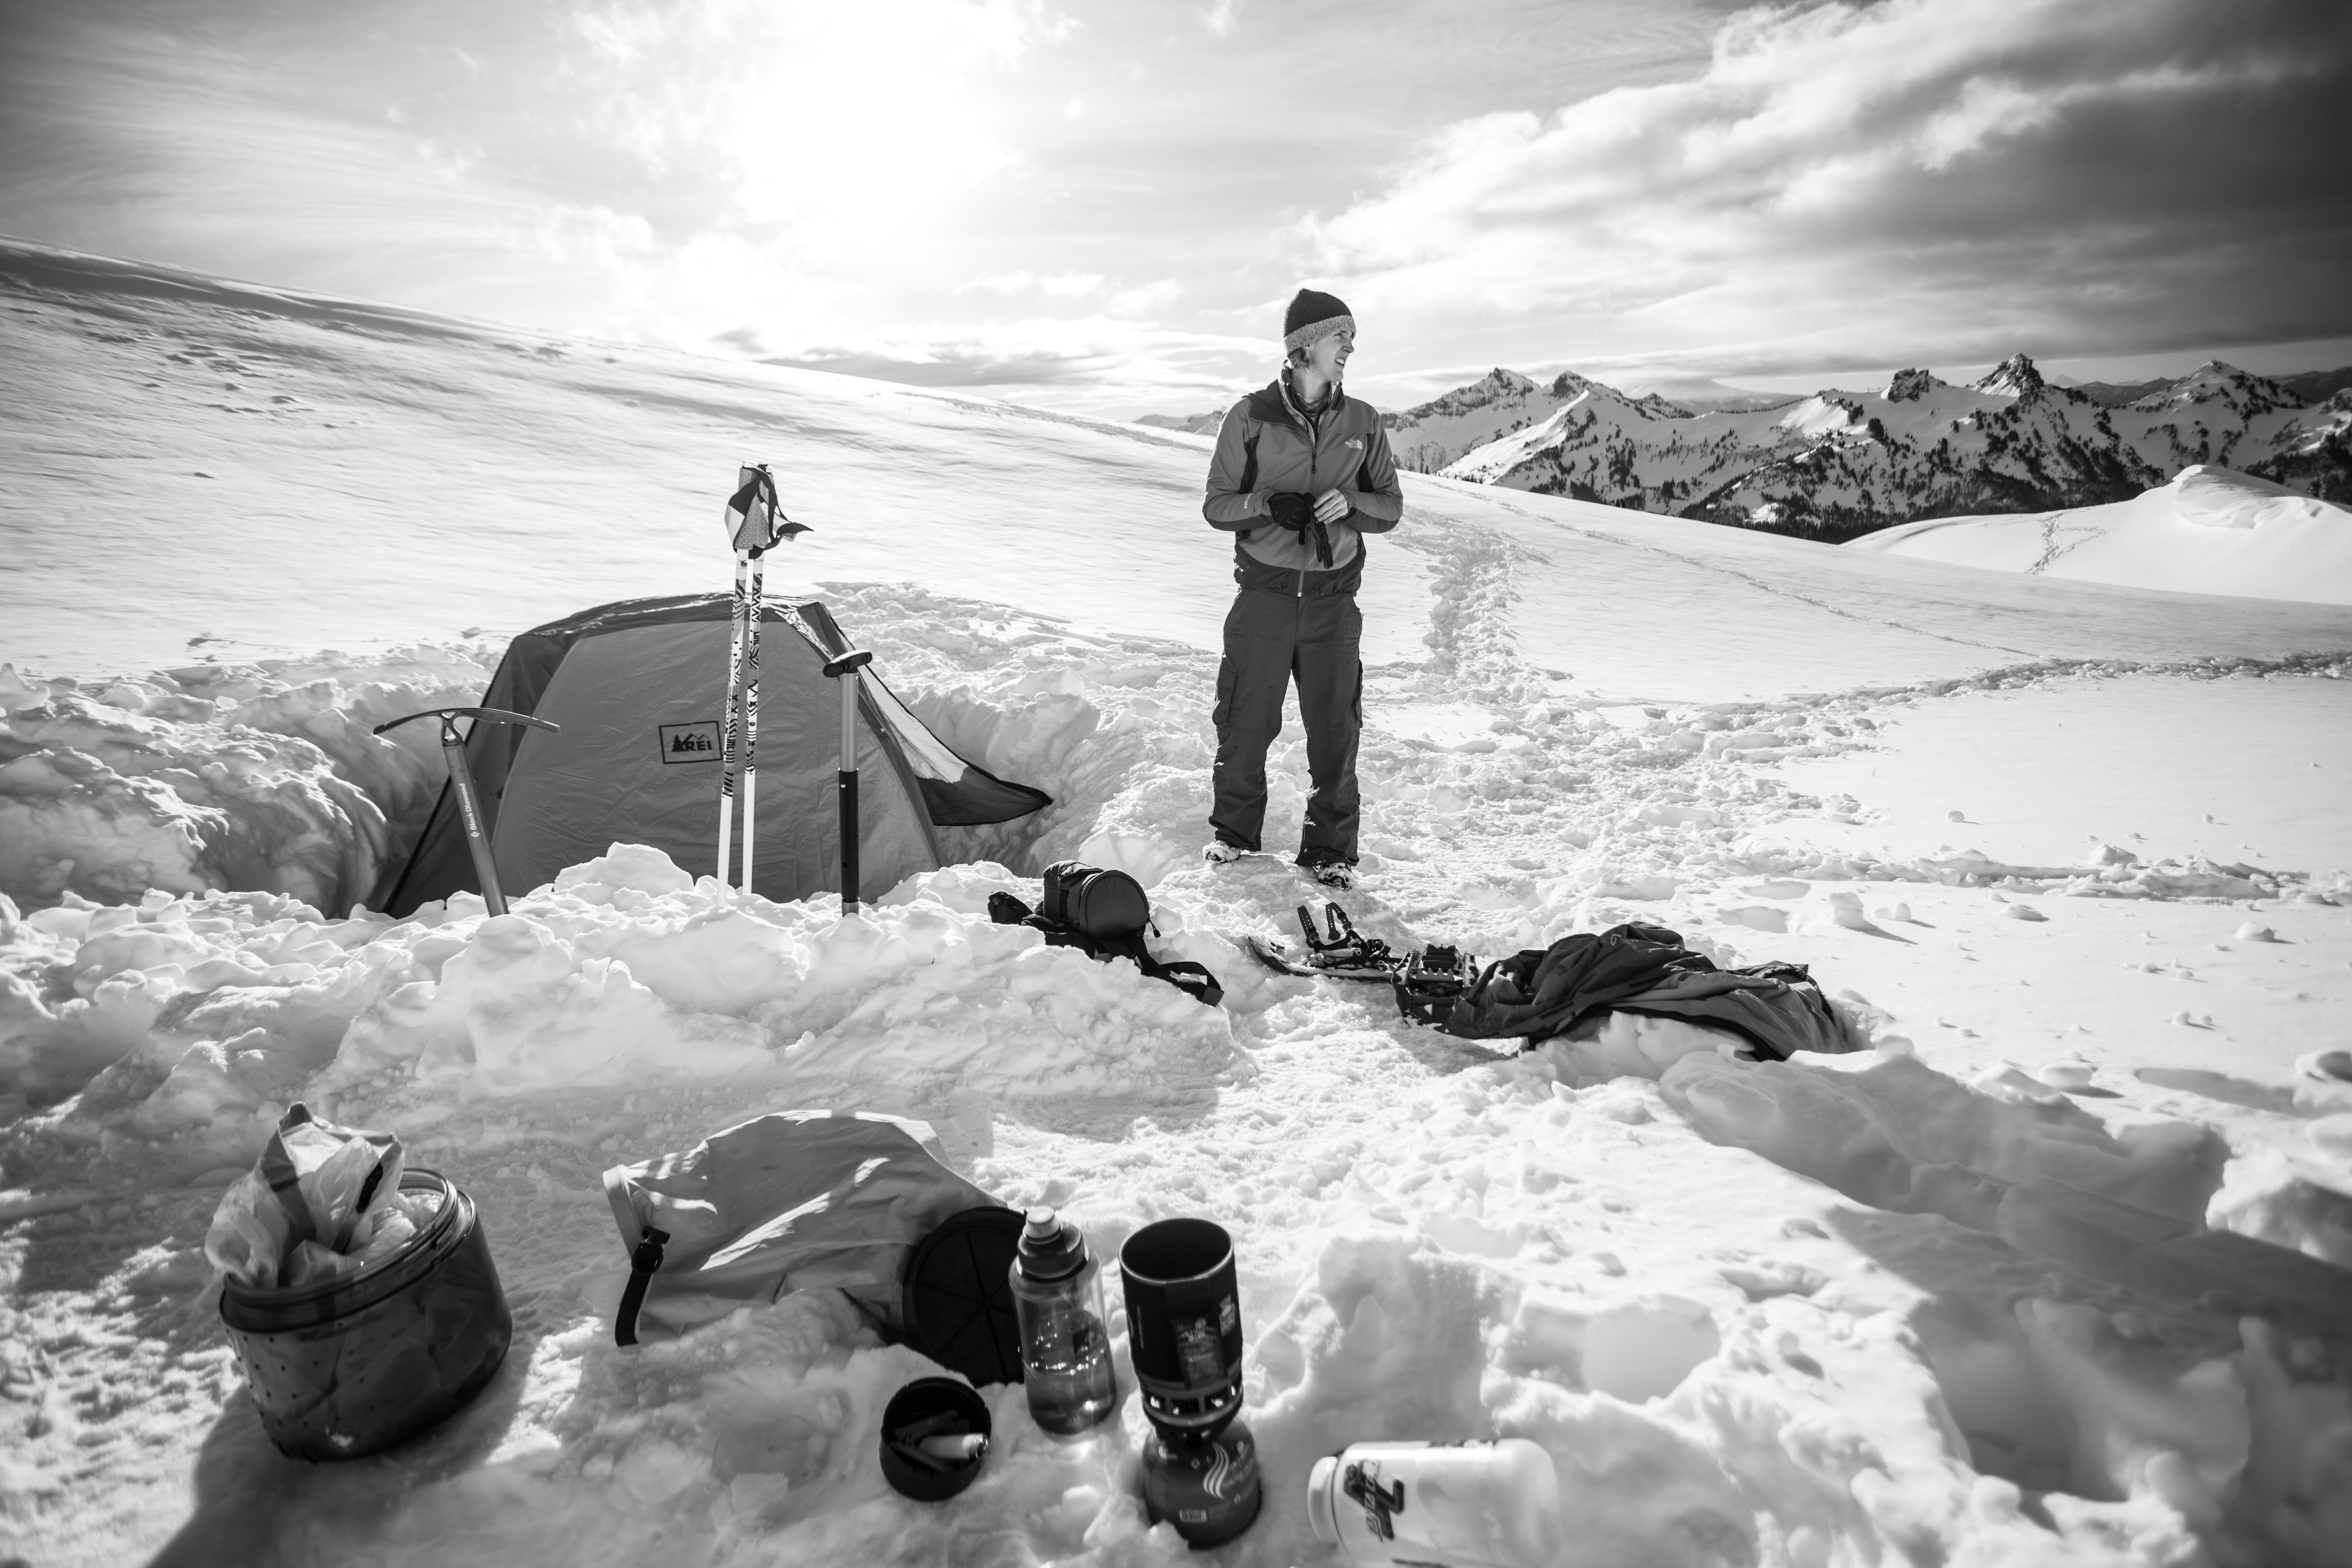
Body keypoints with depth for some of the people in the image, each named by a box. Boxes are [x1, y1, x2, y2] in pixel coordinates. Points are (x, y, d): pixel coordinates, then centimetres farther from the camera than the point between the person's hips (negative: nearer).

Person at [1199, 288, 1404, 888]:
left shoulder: (1362, 421, 5)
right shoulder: (1252, 416, -1)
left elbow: (1391, 506, 8)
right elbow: (1216, 505, 1)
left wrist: (1351, 503, -13)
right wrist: (1268, 503, -19)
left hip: (1332, 599, 1)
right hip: (1265, 595, -1)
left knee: (1335, 729, 4)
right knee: (1246, 721, 7)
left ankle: (1332, 850, 19)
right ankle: (1235, 830, 29)